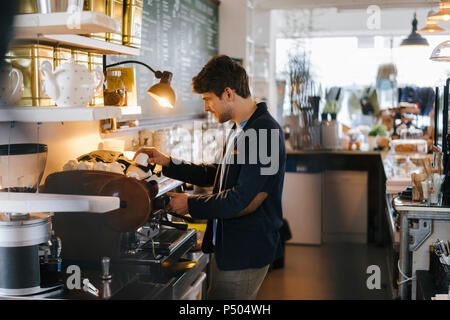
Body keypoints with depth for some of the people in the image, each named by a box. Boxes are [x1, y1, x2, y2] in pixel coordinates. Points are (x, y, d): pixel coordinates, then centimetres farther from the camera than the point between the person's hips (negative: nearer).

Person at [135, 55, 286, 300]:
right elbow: (216, 174, 22)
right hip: (226, 246, 9)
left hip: (246, 252, -9)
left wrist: (191, 204, -13)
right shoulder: (240, 130, 11)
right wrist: (168, 163, 15)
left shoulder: (265, 131, -21)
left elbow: (242, 200, -25)